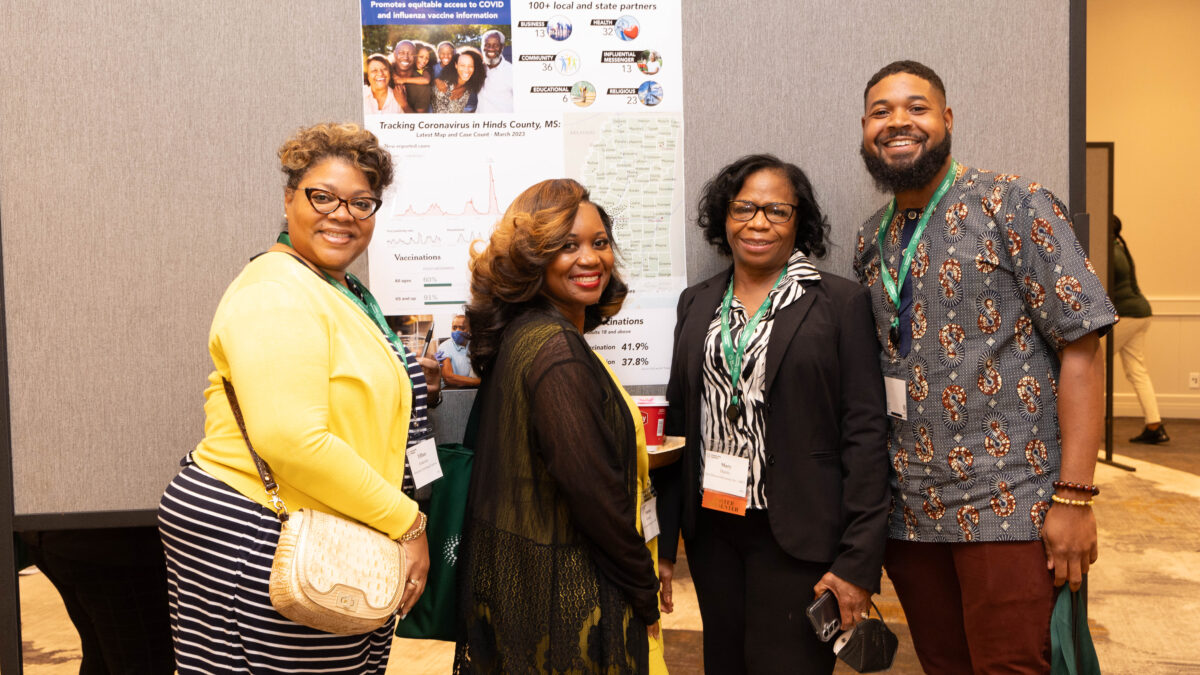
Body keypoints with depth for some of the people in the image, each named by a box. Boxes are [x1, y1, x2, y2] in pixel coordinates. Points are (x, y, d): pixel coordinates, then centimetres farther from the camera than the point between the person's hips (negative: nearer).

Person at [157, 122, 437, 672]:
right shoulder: (276, 293, -16)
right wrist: (406, 521, -20)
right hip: (254, 539, -10)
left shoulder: (342, 290, 15)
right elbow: (291, 440, -27)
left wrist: (411, 385, 8)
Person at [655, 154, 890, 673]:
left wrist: (859, 561, -12)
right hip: (710, 528, 4)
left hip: (796, 536, -4)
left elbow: (865, 435, -7)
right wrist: (663, 542, 8)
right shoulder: (697, 303, 8)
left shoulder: (841, 302, -4)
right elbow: (677, 420, 10)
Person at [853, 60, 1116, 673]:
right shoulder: (872, 240, 10)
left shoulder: (1012, 204, -7)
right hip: (908, 508, 5)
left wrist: (1074, 497, -15)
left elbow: (1081, 346, -11)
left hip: (1006, 507, -5)